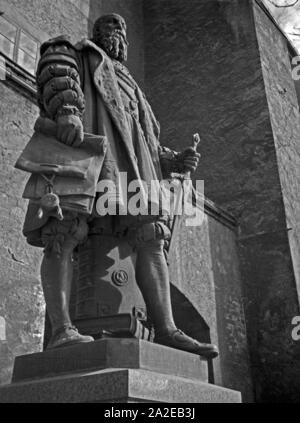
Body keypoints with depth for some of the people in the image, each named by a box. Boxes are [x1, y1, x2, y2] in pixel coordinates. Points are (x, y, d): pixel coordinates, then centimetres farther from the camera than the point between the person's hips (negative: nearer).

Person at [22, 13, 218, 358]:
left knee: (151, 237, -13)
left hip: (127, 155, 5)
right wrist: (66, 107, -23)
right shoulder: (74, 52, 27)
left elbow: (148, 145, 34)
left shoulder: (128, 88, 42)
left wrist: (172, 162, 14)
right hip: (77, 137, -5)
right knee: (63, 234, -22)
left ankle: (165, 330, -18)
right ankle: (61, 330, -27)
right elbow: (55, 70, 0)